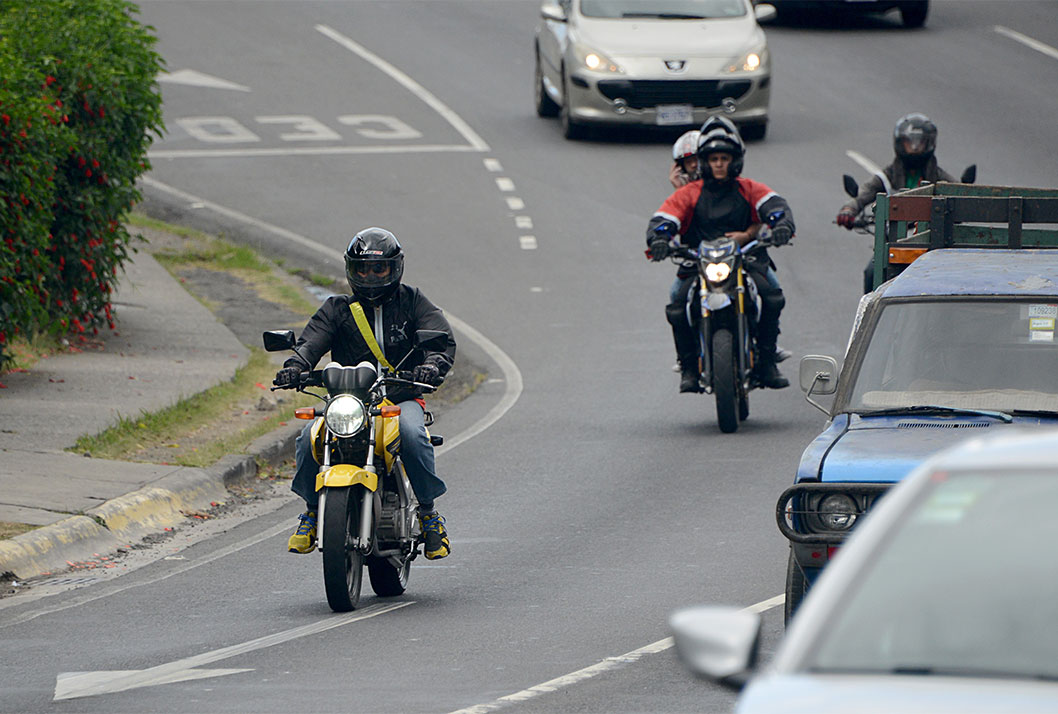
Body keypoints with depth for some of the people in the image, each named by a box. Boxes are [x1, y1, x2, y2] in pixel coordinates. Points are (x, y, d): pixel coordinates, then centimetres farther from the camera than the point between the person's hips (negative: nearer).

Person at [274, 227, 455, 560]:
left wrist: (433, 365, -26)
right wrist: (295, 366, -25)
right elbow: (312, 340, -2)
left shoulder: (411, 302, 9)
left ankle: (428, 511, -21)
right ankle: (312, 508, -4)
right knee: (309, 438, -26)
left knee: (411, 433, -36)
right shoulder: (338, 309, 12)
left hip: (402, 398, -2)